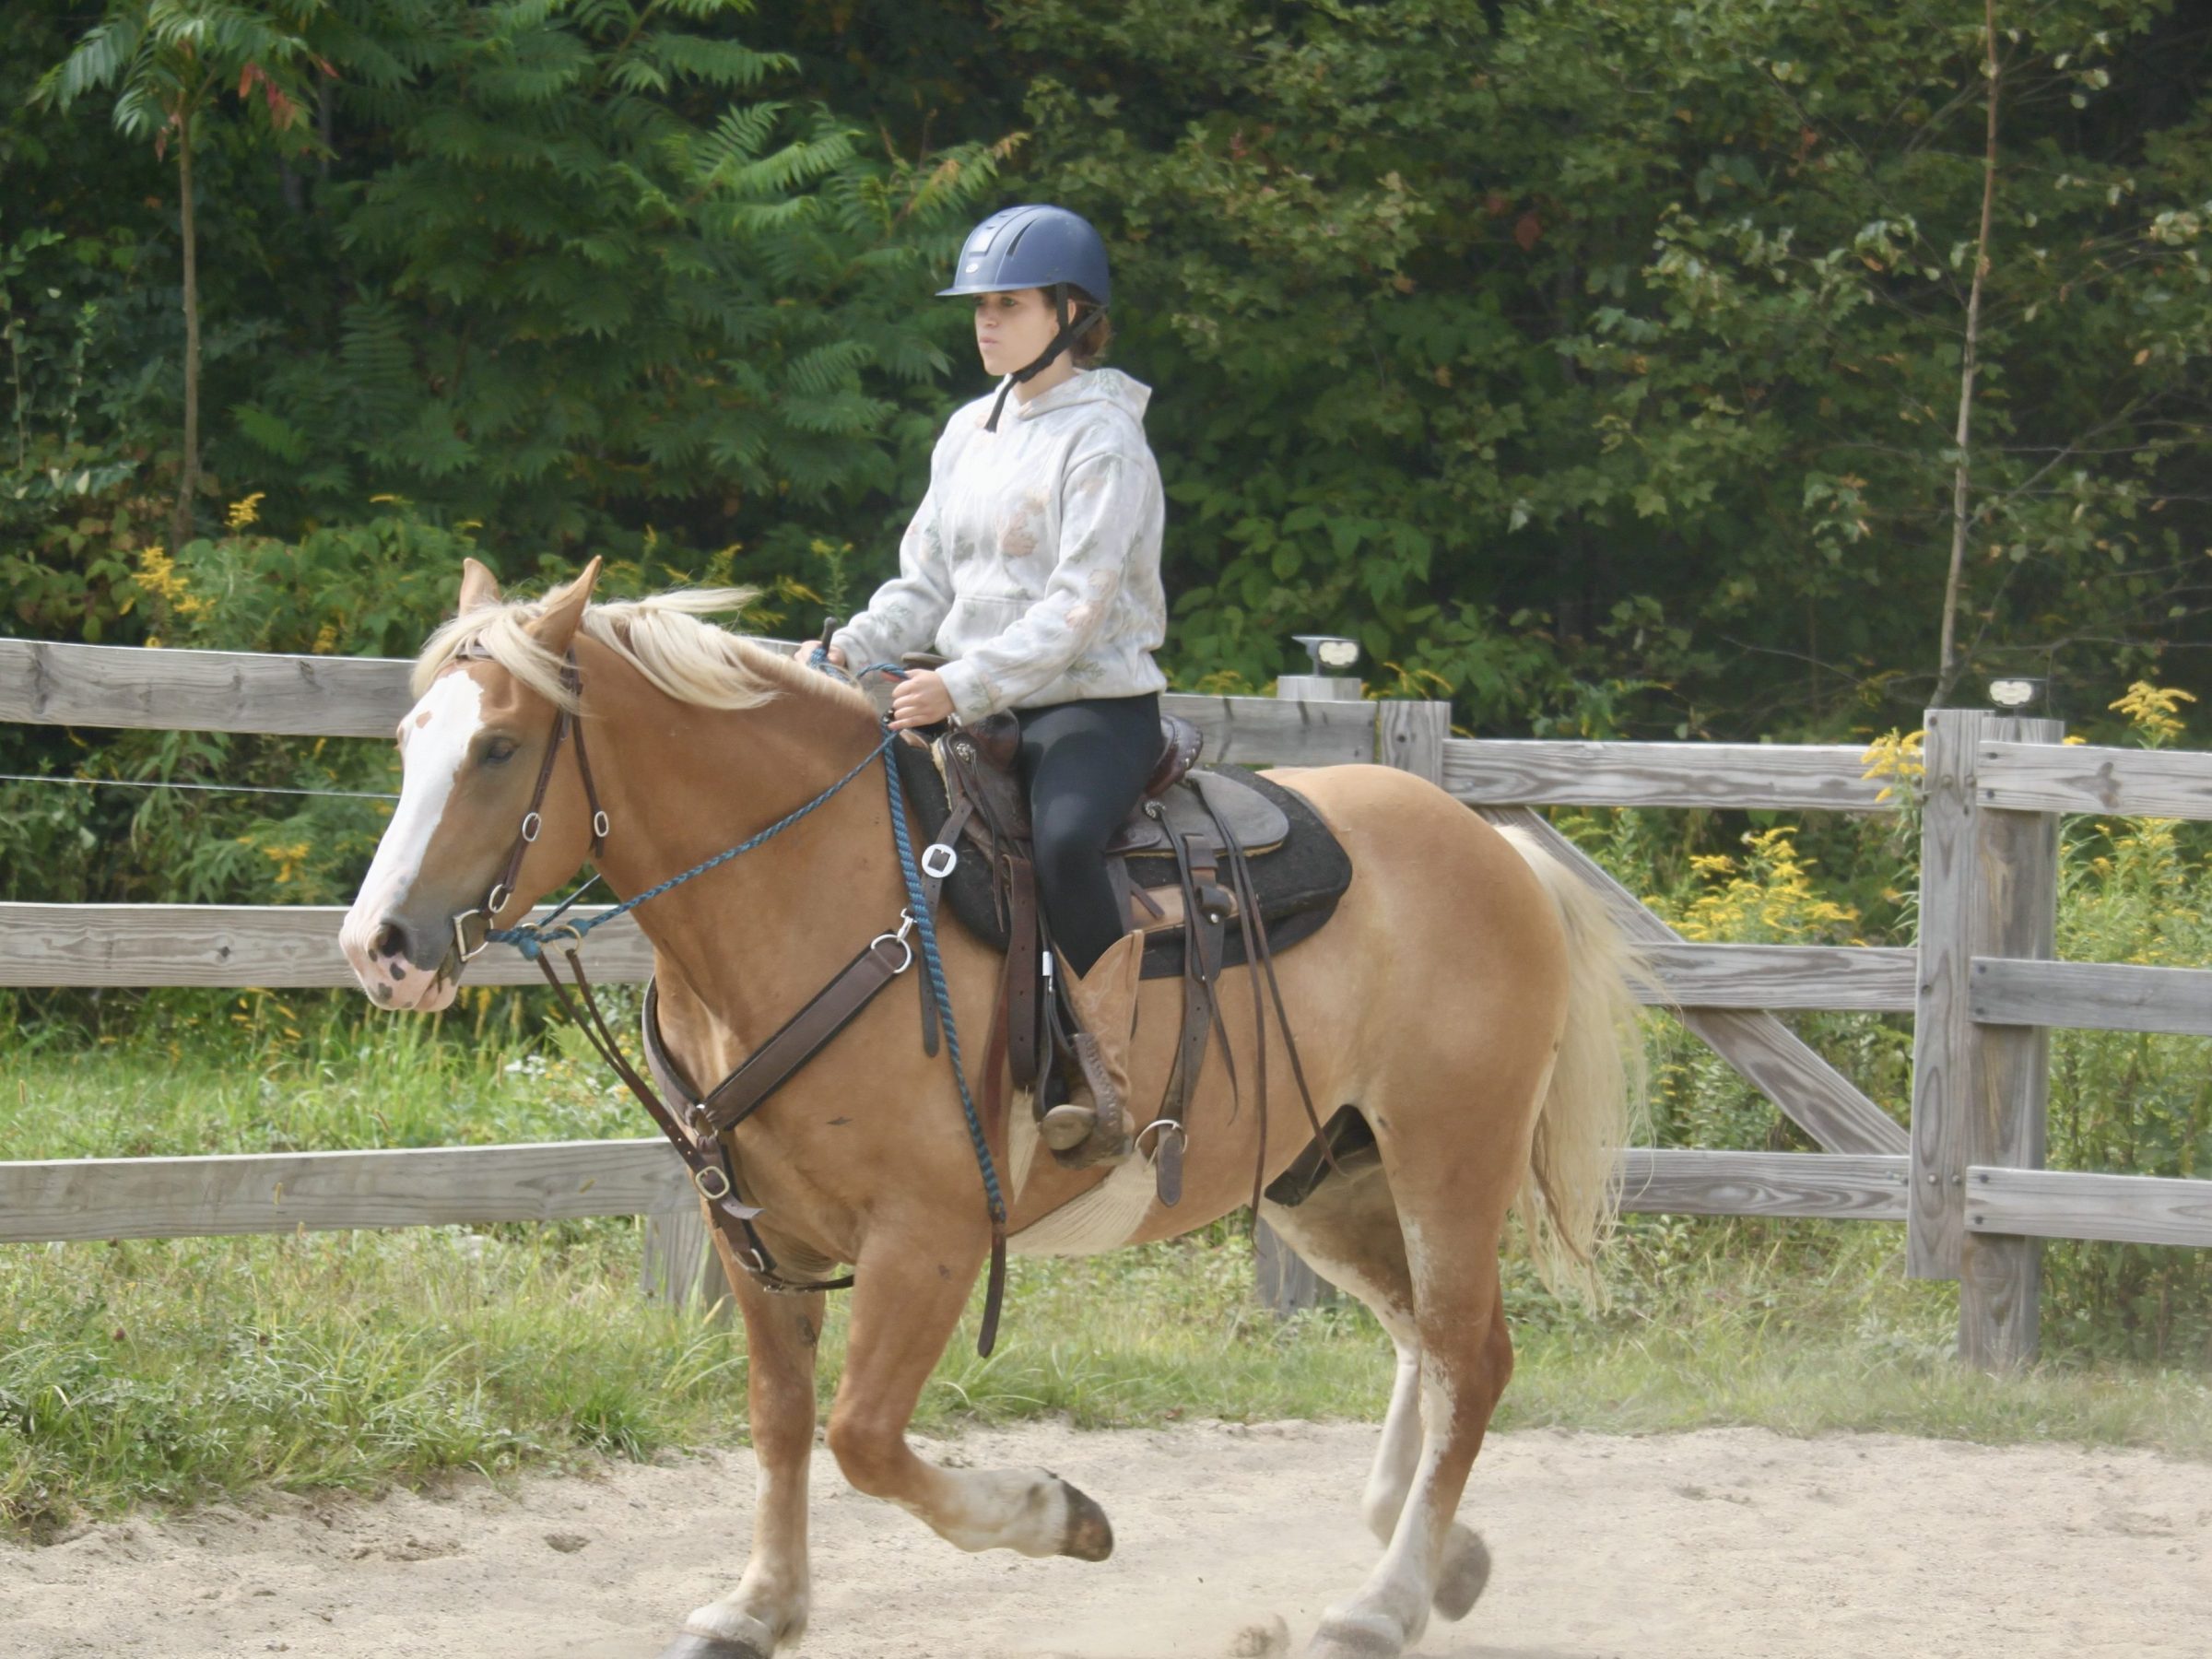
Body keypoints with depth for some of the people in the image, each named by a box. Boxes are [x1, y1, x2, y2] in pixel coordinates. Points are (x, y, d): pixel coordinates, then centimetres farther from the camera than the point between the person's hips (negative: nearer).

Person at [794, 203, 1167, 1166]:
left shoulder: (1102, 440, -9)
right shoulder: (969, 435, 15)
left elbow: (1077, 606, -18)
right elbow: (926, 582, 18)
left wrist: (964, 686, -29)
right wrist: (853, 649, -2)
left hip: (1096, 703, -8)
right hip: (985, 715, 8)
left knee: (1062, 842, -37)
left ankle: (1109, 1087, -30)